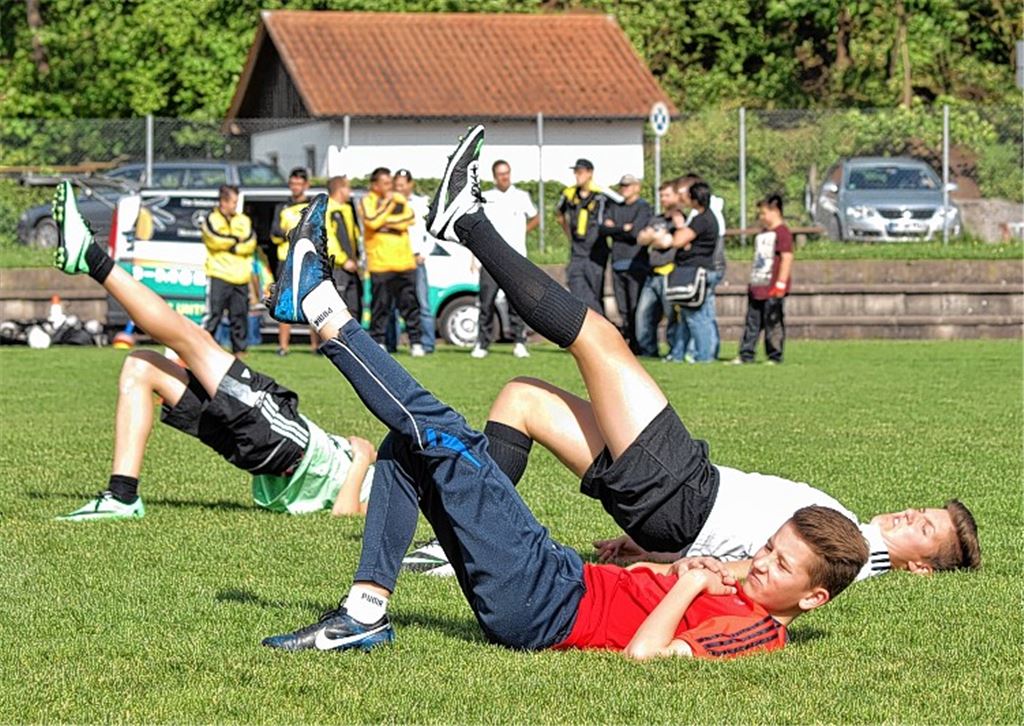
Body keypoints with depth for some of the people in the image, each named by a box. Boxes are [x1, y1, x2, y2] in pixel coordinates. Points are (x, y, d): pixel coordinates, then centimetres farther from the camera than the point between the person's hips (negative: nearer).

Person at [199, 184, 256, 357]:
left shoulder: (243, 220, 16)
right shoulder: (211, 219, 4)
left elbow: (250, 244, 2)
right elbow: (214, 239, -14)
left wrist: (229, 245, -8)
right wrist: (237, 240, -2)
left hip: (240, 276, 5)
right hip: (218, 275, -5)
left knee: (240, 315, 6)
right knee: (213, 313, -9)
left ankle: (240, 349, 12)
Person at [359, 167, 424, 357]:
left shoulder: (400, 199, 14)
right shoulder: (367, 201, 2)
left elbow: (410, 218, -1)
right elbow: (372, 222, -16)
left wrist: (386, 221, -7)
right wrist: (388, 202, -7)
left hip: (405, 261, 4)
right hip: (380, 263, -4)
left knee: (410, 303, 4)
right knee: (380, 305, -3)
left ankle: (415, 342, 7)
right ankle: (377, 343, 4)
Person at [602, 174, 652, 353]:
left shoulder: (643, 207, -2)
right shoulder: (614, 206, 17)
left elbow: (635, 232, -13)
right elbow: (605, 228, 4)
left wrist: (615, 229, -2)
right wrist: (624, 228, -9)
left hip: (636, 263, -6)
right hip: (617, 263, 6)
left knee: (636, 308, -8)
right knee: (623, 309, 5)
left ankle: (638, 344, -7)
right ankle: (626, 340, 8)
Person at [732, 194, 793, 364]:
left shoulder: (782, 232, -10)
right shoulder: (762, 234, 20)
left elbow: (787, 258, -15)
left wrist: (781, 284, -18)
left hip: (772, 289, -9)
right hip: (757, 287, 9)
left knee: (773, 323, -4)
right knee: (752, 322, 8)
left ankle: (775, 356, 2)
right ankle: (746, 355, 10)